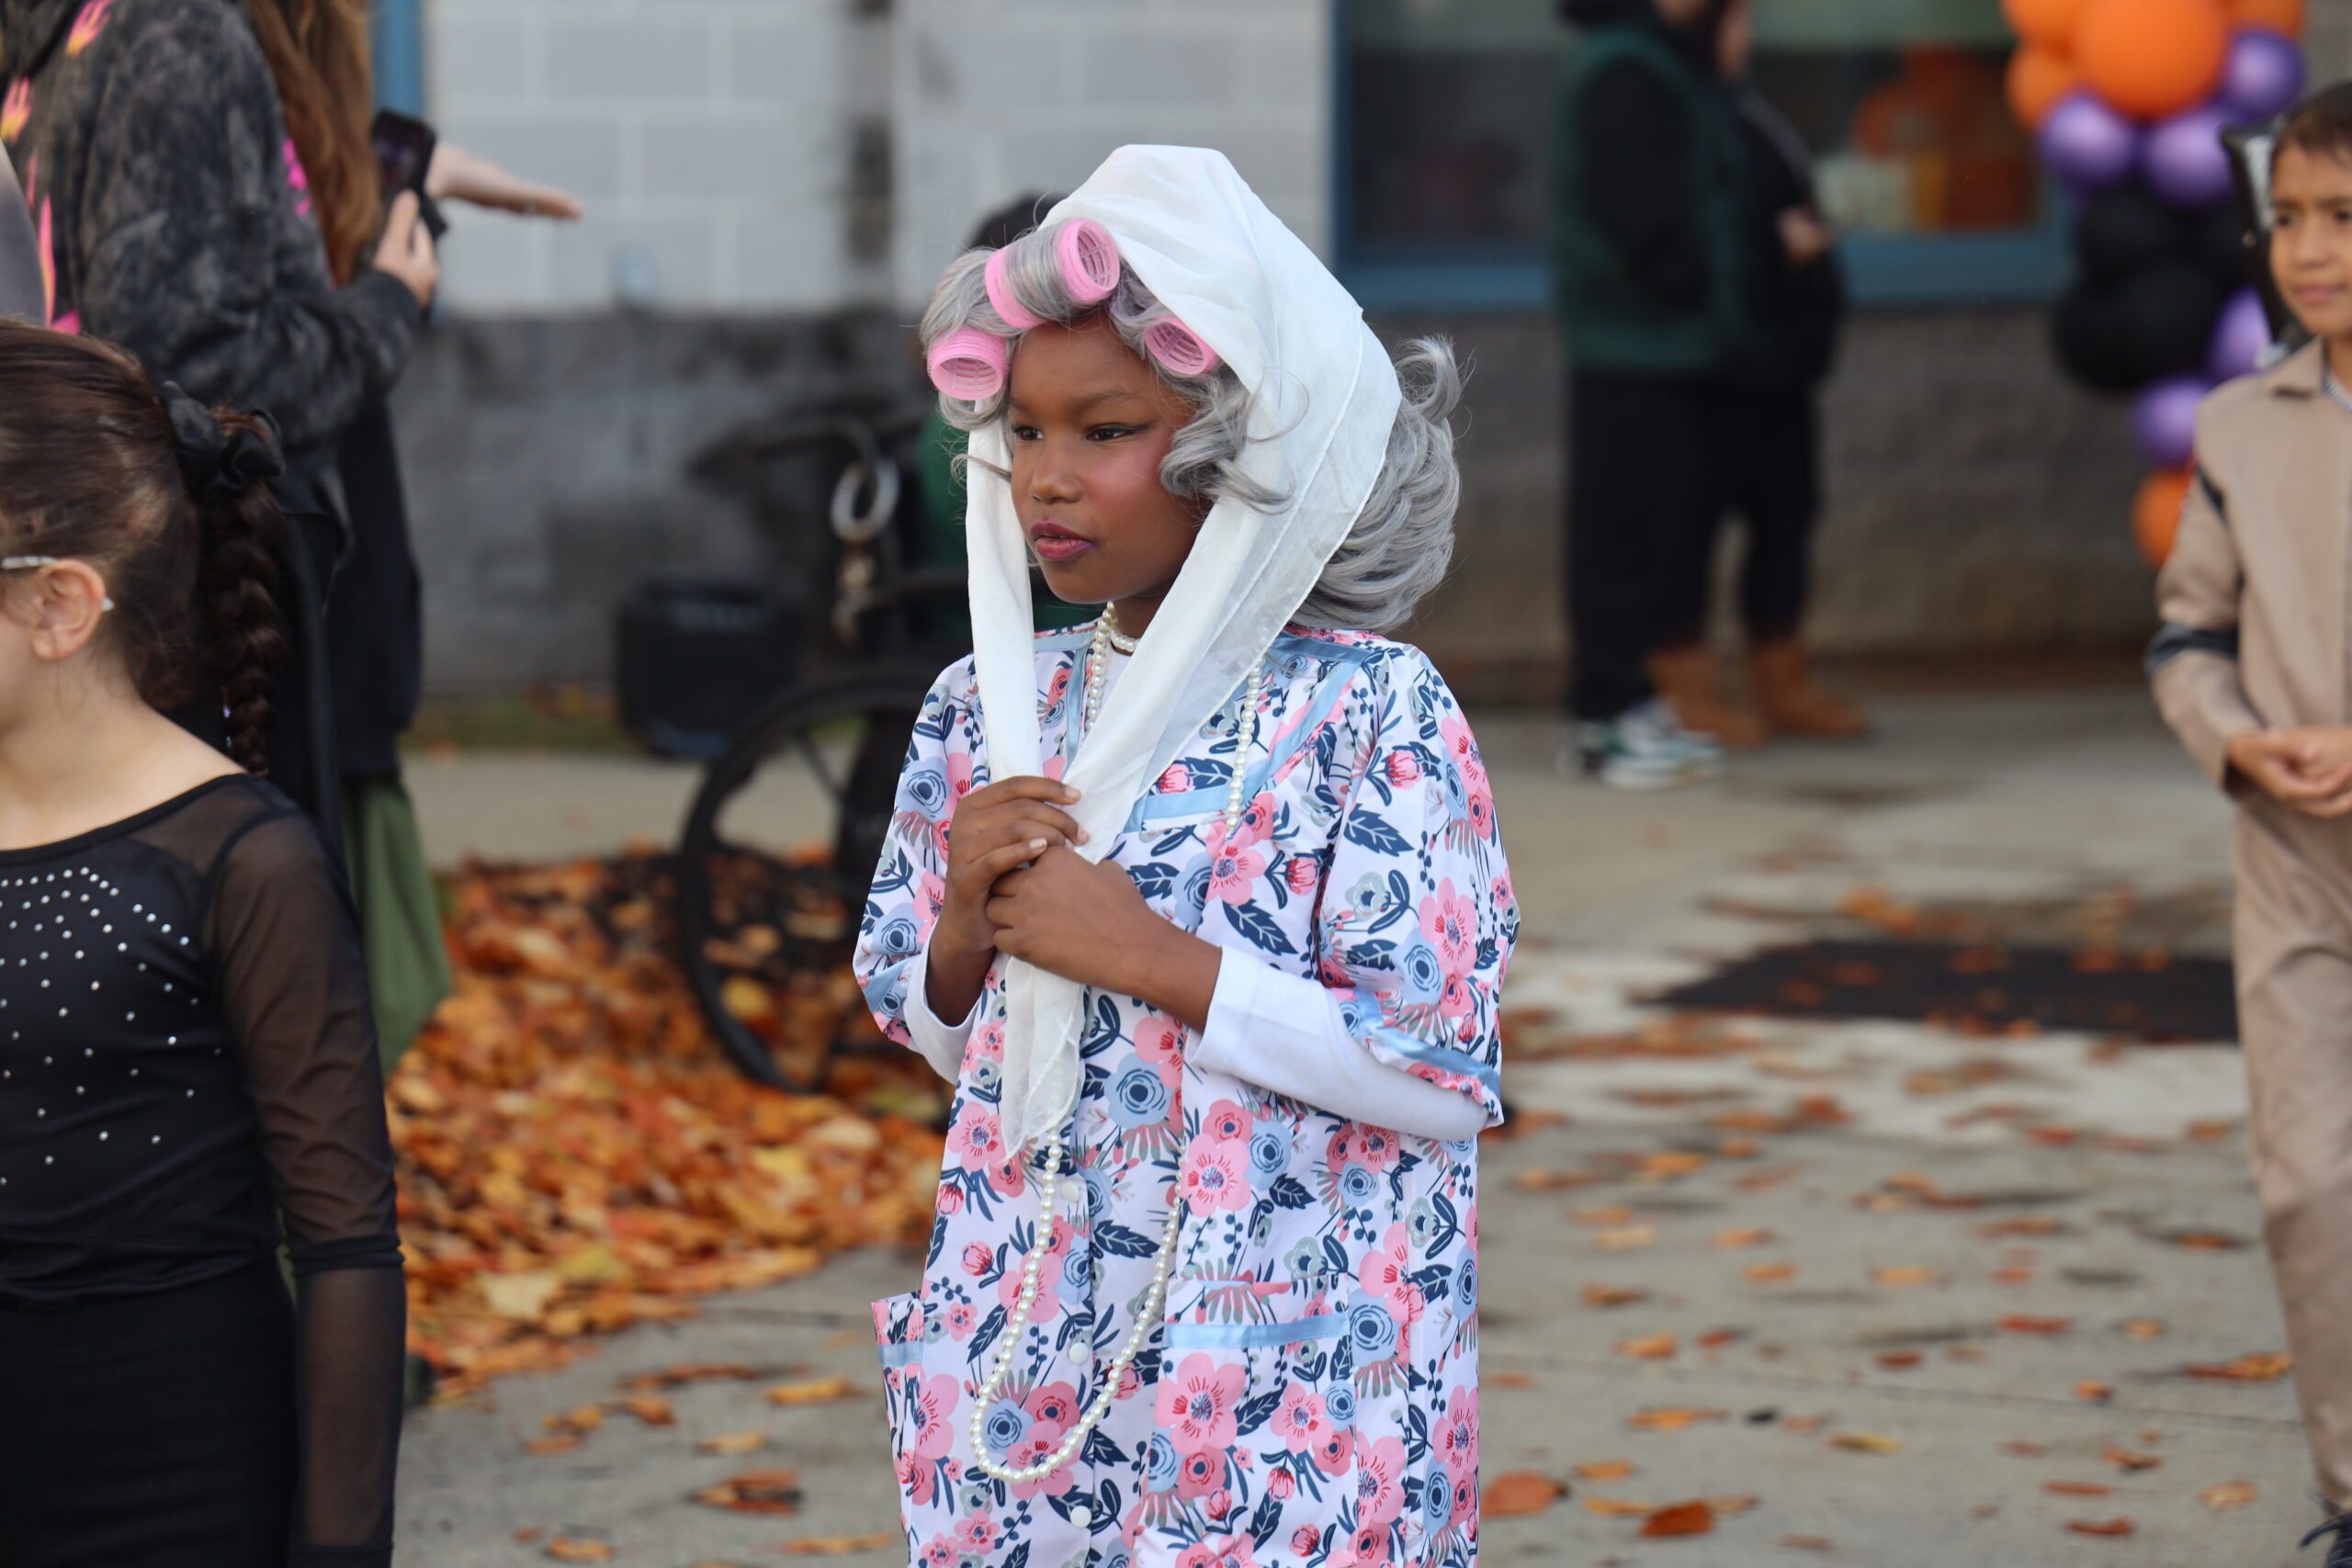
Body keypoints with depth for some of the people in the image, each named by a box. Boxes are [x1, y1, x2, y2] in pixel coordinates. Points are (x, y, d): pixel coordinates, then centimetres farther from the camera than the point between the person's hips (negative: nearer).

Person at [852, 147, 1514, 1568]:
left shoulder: (1372, 714, -10)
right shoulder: (991, 712, 6)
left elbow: (1444, 1079, -14)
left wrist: (1154, 959, -17)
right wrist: (967, 926, -5)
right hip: (1026, 1347, 5)